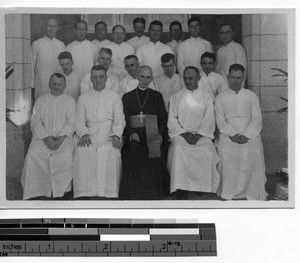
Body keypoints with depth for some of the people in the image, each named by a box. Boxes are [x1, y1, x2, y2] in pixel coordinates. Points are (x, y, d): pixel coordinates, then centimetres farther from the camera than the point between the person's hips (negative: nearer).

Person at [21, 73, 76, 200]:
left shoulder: (70, 101, 13)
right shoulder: (41, 100, 17)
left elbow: (72, 122, 2)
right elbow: (35, 121, 6)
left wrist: (61, 137, -16)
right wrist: (45, 137, -11)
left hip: (63, 137, -1)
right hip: (43, 136, 2)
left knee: (66, 156, -32)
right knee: (33, 155, -27)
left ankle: (63, 190, -17)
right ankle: (37, 191, -19)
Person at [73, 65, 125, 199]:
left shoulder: (115, 97, 17)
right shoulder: (83, 98, 19)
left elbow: (119, 121, 10)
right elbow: (79, 122, 11)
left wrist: (116, 135, -10)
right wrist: (84, 133, -10)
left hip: (109, 136, -1)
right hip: (89, 136, 1)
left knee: (111, 153, -32)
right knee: (82, 152, -30)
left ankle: (108, 193, -28)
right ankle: (88, 194, -29)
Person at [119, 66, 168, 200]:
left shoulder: (157, 96, 19)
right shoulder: (127, 97, 17)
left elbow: (163, 119, 14)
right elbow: (123, 120, 9)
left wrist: (161, 135, -3)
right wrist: (131, 134, -9)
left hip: (152, 136, 0)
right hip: (134, 137, 0)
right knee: (133, 156, -23)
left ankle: (151, 196, -13)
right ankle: (133, 196, -15)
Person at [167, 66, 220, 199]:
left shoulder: (206, 97, 13)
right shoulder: (176, 97, 14)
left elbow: (208, 120, 4)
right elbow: (172, 121, 6)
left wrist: (198, 135, -12)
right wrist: (185, 134, -10)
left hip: (202, 136, 0)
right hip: (180, 135, 0)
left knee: (207, 153, -31)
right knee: (179, 151, -32)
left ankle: (201, 186, -17)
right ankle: (182, 193, -27)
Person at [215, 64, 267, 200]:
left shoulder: (251, 96, 15)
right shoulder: (220, 98, 15)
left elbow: (257, 120, 5)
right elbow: (220, 121, 4)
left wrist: (246, 135, -12)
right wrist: (233, 134, -13)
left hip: (250, 134, 0)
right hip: (228, 134, 0)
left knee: (254, 154, -28)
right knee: (226, 154, -29)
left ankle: (253, 193, -17)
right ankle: (229, 193, -20)